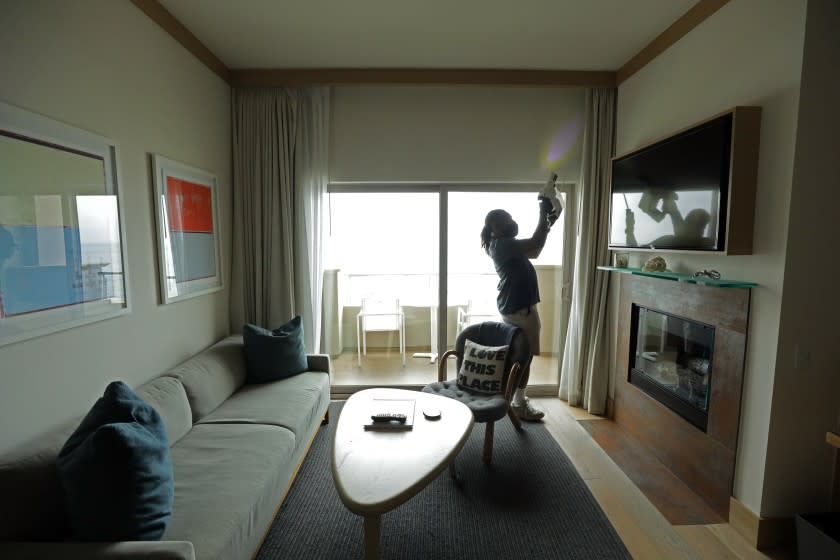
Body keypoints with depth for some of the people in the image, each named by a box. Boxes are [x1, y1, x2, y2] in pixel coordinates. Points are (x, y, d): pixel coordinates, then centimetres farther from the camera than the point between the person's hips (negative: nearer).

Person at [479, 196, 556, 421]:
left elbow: (534, 252, 22)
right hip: (520, 307, -11)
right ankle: (519, 405, 10)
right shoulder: (502, 244, -17)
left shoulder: (503, 245, 15)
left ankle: (516, 398, 30)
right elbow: (535, 243, -25)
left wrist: (547, 226, 16)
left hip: (511, 305, 11)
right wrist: (543, 213, -14)